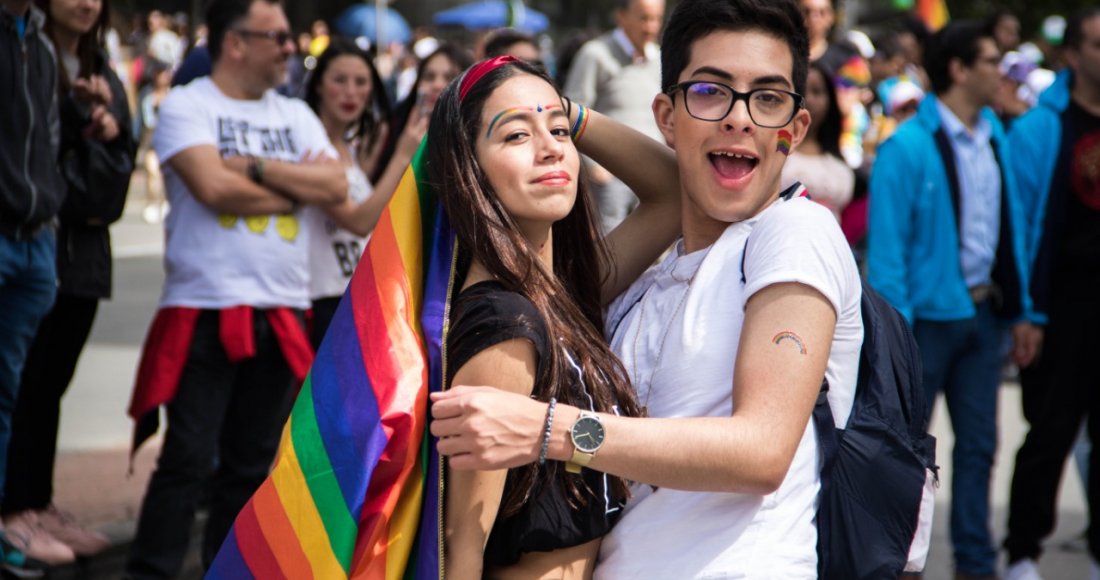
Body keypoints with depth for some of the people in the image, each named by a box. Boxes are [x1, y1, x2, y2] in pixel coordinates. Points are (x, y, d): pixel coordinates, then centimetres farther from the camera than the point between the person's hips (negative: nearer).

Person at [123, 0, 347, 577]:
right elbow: (214, 187, -16)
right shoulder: (187, 106, -1)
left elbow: (336, 186, 1)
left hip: (282, 313, 5)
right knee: (187, 461, -8)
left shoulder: (296, 115, 16)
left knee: (252, 464, 9)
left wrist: (256, 167, -9)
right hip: (205, 311, -5)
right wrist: (296, 186, -3)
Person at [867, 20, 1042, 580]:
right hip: (929, 312, -6)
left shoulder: (995, 138, 7)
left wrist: (1022, 312, 8)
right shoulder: (906, 148, -13)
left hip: (983, 312, 6)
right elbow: (886, 245, -13)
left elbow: (1013, 228, 12)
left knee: (978, 445, 11)